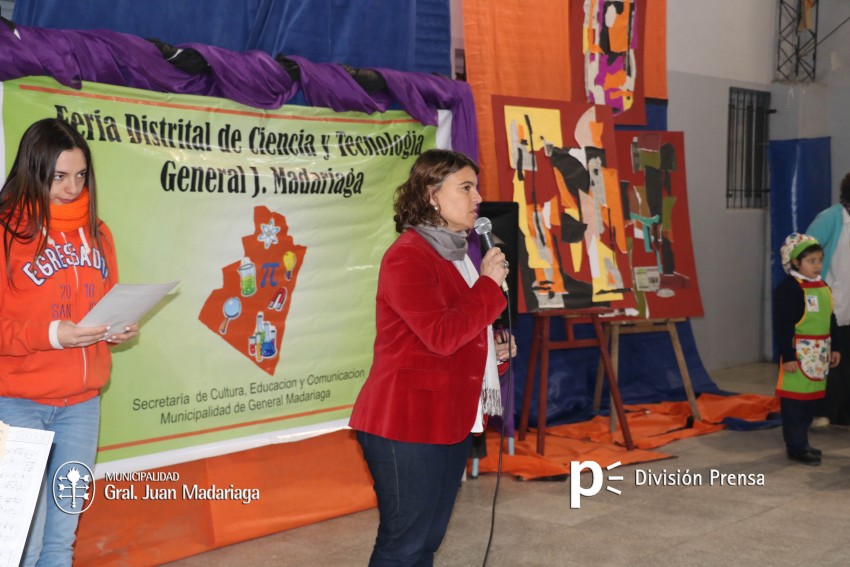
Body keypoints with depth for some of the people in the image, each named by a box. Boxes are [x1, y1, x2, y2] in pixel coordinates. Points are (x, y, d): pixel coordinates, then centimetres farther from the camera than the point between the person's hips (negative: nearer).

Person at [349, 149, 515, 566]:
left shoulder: (455, 254, 14)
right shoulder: (407, 257, -16)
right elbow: (441, 336, -25)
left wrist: (491, 350, 8)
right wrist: (489, 285, -15)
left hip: (449, 419, 10)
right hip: (409, 422, -10)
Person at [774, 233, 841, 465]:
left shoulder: (823, 287, 11)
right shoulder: (789, 288, -14)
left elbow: (830, 320, 20)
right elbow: (782, 325, -16)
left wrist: (834, 347, 17)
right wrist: (787, 356, -18)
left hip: (819, 353, 8)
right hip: (799, 353, -8)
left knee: (811, 398, 13)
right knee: (795, 401, -3)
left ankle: (801, 442, 24)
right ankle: (796, 447, 3)